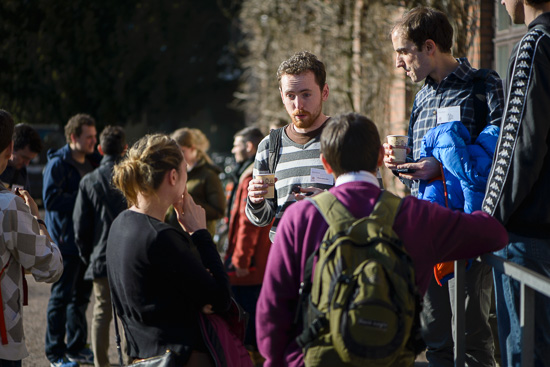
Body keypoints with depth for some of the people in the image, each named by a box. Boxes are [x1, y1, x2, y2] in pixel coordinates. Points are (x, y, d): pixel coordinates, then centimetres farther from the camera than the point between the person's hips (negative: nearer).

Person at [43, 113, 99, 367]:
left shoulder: (92, 163, 16)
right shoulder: (58, 164, -9)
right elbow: (51, 199, -18)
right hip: (66, 241, -8)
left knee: (81, 296, 13)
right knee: (62, 296, -2)